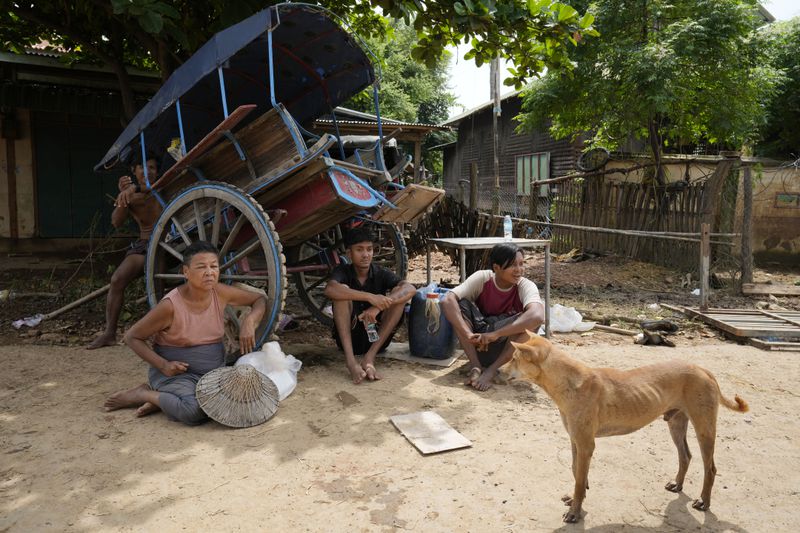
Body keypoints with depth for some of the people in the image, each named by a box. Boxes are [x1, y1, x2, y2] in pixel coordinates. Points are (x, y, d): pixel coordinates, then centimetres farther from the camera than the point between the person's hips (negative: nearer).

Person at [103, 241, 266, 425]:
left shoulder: (220, 293, -6)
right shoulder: (171, 305, -18)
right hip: (177, 373, -6)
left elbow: (260, 300, 8)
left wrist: (249, 321, -14)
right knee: (195, 411, -34)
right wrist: (163, 365, -18)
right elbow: (132, 337, -7)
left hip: (214, 372, 6)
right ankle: (142, 394, -4)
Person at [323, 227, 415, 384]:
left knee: (398, 294, -17)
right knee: (343, 290, -24)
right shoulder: (343, 271, -6)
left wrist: (379, 306, -35)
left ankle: (370, 356, -25)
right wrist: (369, 297, -39)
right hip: (349, 338, -2)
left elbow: (410, 289, -21)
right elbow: (330, 289, -31)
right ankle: (350, 360, -35)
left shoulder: (381, 273, -3)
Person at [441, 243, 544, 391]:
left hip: (508, 349, -1)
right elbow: (447, 301, -27)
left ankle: (491, 370, -22)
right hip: (477, 344, 1)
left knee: (531, 320, -29)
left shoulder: (526, 286, -17)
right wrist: (469, 335, -38)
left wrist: (495, 334, -40)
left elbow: (538, 315, -39)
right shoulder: (482, 278, -14)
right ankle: (475, 366, -23)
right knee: (460, 305, -22)